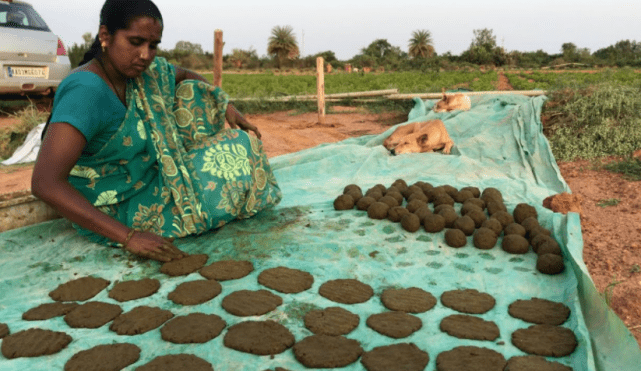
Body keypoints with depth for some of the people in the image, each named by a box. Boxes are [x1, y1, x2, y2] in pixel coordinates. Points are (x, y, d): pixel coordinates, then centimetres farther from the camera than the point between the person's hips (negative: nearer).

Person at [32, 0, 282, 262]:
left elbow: (187, 77, 19)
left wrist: (226, 106, 2)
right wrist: (128, 237, -38)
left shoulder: (146, 71, -4)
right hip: (117, 213, -8)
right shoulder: (87, 90, -28)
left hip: (147, 177, 8)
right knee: (237, 149, -9)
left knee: (193, 94, 5)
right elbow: (45, 183, -36)